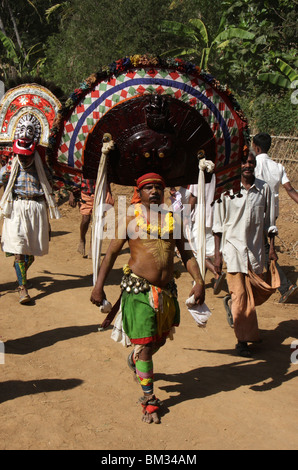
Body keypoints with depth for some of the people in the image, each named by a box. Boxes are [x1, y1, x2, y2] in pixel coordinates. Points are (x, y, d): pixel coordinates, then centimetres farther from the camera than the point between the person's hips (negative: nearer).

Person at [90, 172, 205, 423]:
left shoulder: (172, 219, 11)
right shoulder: (130, 218, 1)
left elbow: (186, 254, 12)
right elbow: (112, 252, 1)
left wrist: (199, 281, -1)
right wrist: (99, 286, -5)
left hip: (167, 290, 5)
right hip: (138, 289, -4)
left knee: (159, 340, 19)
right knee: (145, 345, -3)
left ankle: (135, 361, 51)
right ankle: (149, 400, 11)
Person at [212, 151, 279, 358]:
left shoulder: (264, 188, 3)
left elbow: (269, 220, 12)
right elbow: (218, 224, -1)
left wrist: (272, 247, 9)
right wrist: (217, 253, -4)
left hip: (256, 250, 3)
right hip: (234, 248, -3)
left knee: (261, 291, 11)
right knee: (241, 298, -3)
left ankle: (231, 303, 41)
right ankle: (243, 340, 11)